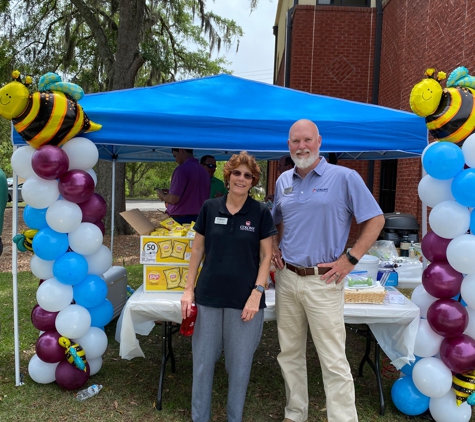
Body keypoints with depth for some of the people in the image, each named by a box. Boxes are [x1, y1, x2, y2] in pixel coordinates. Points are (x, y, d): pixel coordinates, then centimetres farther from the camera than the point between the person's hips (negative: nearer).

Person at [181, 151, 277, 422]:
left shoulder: (261, 213, -3)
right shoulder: (210, 208, 2)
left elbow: (266, 256, -3)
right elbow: (198, 249, 7)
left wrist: (257, 293, -12)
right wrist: (189, 288, 3)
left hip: (244, 298, -2)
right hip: (209, 296, 2)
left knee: (240, 363, 10)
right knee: (203, 361, 11)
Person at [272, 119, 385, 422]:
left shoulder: (345, 178, -7)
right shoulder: (284, 181, 10)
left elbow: (376, 220, -5)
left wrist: (350, 259, -12)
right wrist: (274, 246, 8)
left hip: (323, 281, -5)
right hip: (286, 278, 6)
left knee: (334, 360, 0)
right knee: (290, 353, 16)